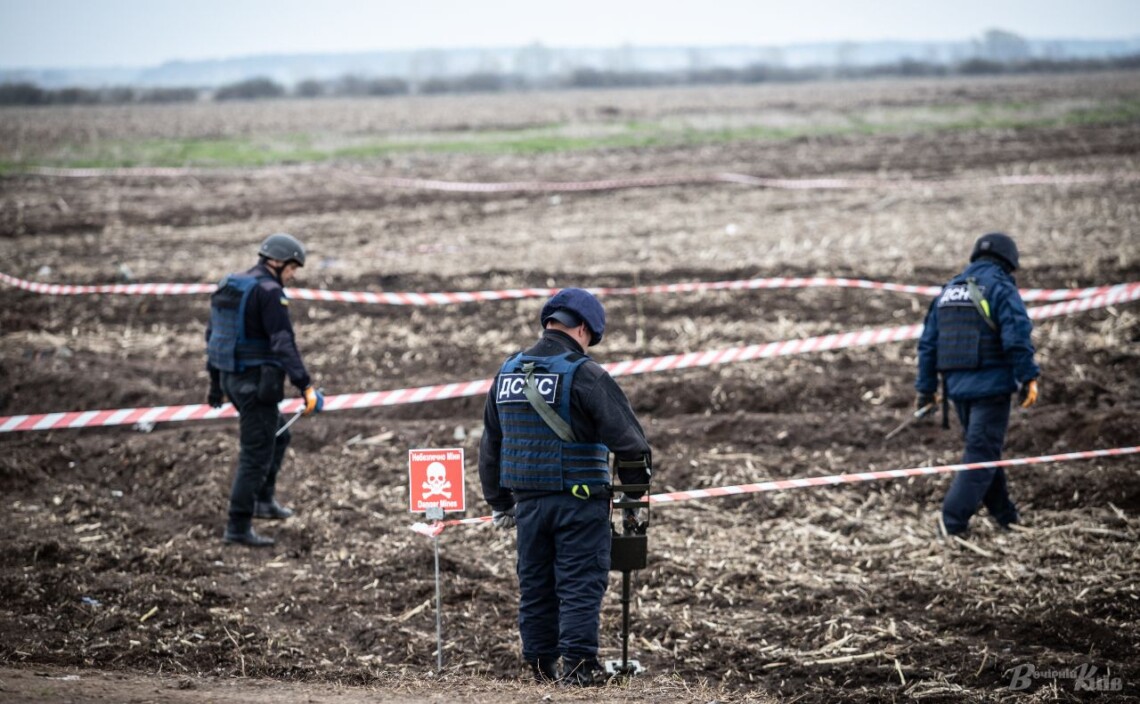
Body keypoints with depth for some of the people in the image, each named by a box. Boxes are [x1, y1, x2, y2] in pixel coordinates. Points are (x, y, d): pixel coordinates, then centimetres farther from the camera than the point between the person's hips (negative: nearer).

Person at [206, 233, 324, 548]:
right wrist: (306, 387, -27)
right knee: (257, 454, -3)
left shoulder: (229, 287, 12)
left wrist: (215, 382, 29)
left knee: (278, 436, 26)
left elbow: (213, 334, 20)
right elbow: (283, 344, -24)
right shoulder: (269, 292, -15)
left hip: (231, 378, 9)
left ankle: (264, 499, 30)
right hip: (256, 382, -9)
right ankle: (238, 527, 0)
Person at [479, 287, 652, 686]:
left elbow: (490, 444, 17)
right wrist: (635, 488, 0)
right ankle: (578, 664, -5)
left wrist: (499, 502, 25)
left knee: (535, 584, 13)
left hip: (528, 500, 6)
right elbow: (626, 436, -13)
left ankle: (541, 664, 19)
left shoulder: (507, 374, 10)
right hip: (579, 500, -6)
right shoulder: (584, 375, -12)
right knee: (581, 583, -2)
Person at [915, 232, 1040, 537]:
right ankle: (953, 522, -13)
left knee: (983, 449, 17)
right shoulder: (1000, 288, -7)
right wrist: (1028, 378, -13)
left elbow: (928, 343, 15)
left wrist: (927, 388, 18)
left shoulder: (948, 291, 15)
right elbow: (1017, 337, -18)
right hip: (991, 385, -7)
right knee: (982, 453, -5)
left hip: (958, 386, 7)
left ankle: (1005, 516, 25)